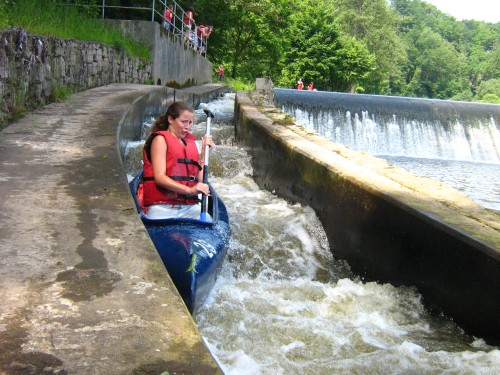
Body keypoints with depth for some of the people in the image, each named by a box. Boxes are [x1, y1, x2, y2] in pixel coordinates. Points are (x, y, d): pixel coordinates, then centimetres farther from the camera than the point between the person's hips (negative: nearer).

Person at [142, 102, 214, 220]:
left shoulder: (190, 142, 22)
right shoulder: (161, 139, 6)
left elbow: (199, 179, 17)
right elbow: (159, 177, -9)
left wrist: (204, 153, 10)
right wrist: (189, 190, -21)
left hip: (190, 207, 5)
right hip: (163, 207, -5)